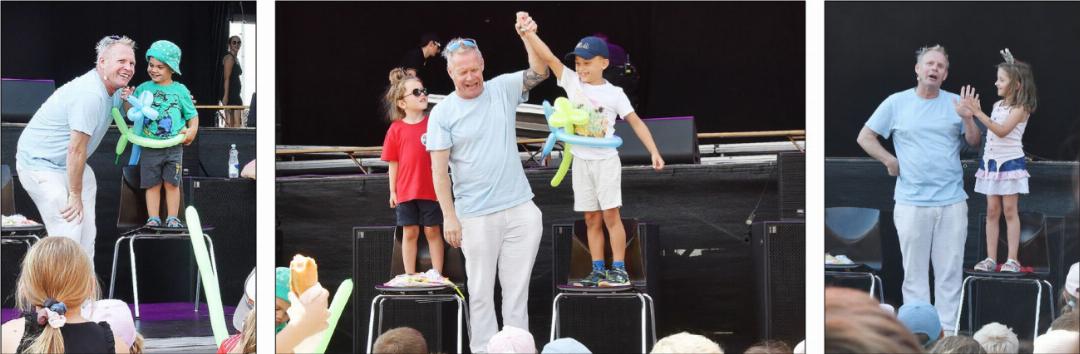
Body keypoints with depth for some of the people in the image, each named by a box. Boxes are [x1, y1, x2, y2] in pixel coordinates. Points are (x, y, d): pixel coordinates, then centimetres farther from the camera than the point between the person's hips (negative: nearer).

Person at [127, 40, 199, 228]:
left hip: (173, 147, 0)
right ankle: (153, 219, 10)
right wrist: (126, 101, -12)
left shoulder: (180, 90, 2)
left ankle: (172, 218, 14)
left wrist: (192, 130, -9)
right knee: (152, 184, 4)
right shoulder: (143, 89, 3)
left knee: (172, 183, 6)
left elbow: (192, 114, 8)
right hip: (149, 147, 0)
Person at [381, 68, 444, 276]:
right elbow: (393, 163, 2)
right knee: (409, 233, 7)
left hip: (431, 189, 0)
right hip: (406, 191, 0)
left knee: (433, 231, 6)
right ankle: (410, 276, 15)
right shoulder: (396, 129, -2)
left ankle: (437, 275, 13)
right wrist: (392, 191, 3)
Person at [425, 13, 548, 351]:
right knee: (481, 291, 3)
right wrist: (449, 216, -11)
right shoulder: (442, 113, -4)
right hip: (476, 216, -2)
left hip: (521, 209, 3)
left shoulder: (502, 90, 4)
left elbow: (539, 73, -7)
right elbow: (439, 170, -6)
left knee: (517, 288, 8)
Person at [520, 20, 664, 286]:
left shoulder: (614, 94, -7)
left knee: (610, 214, -7)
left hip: (606, 160, -3)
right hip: (581, 162, 3)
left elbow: (636, 122, -2)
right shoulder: (572, 83, -2)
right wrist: (528, 34, -26)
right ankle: (598, 270, 10)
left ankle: (619, 269, -2)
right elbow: (548, 58, -12)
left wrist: (654, 152, -8)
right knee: (591, 219, 6)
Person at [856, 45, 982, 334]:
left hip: (952, 201, 1)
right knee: (914, 271, 4)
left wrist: (968, 118, -10)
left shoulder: (955, 103, 6)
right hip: (911, 201, -1)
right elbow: (865, 137, 8)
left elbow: (974, 143, 7)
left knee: (950, 271, 4)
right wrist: (890, 161, -1)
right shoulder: (896, 103, 3)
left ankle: (947, 329, 9)